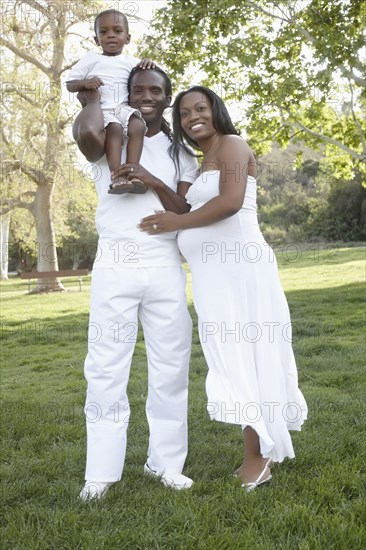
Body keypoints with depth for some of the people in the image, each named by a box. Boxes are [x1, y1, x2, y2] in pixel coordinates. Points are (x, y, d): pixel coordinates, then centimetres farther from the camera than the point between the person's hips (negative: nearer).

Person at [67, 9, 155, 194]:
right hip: (101, 109, -3)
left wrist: (148, 64, -3)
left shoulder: (130, 61, 21)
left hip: (124, 108, 3)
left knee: (138, 126, -29)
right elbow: (69, 84, 11)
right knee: (115, 128, -34)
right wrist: (84, 83, -11)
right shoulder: (91, 58, 14)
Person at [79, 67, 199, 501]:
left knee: (170, 367, 4)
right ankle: (101, 471, 5)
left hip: (164, 267, 2)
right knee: (105, 368, -2)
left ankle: (166, 461, 16)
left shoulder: (179, 152, 13)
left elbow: (186, 214, 3)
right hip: (114, 265, -1)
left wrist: (153, 181, -11)